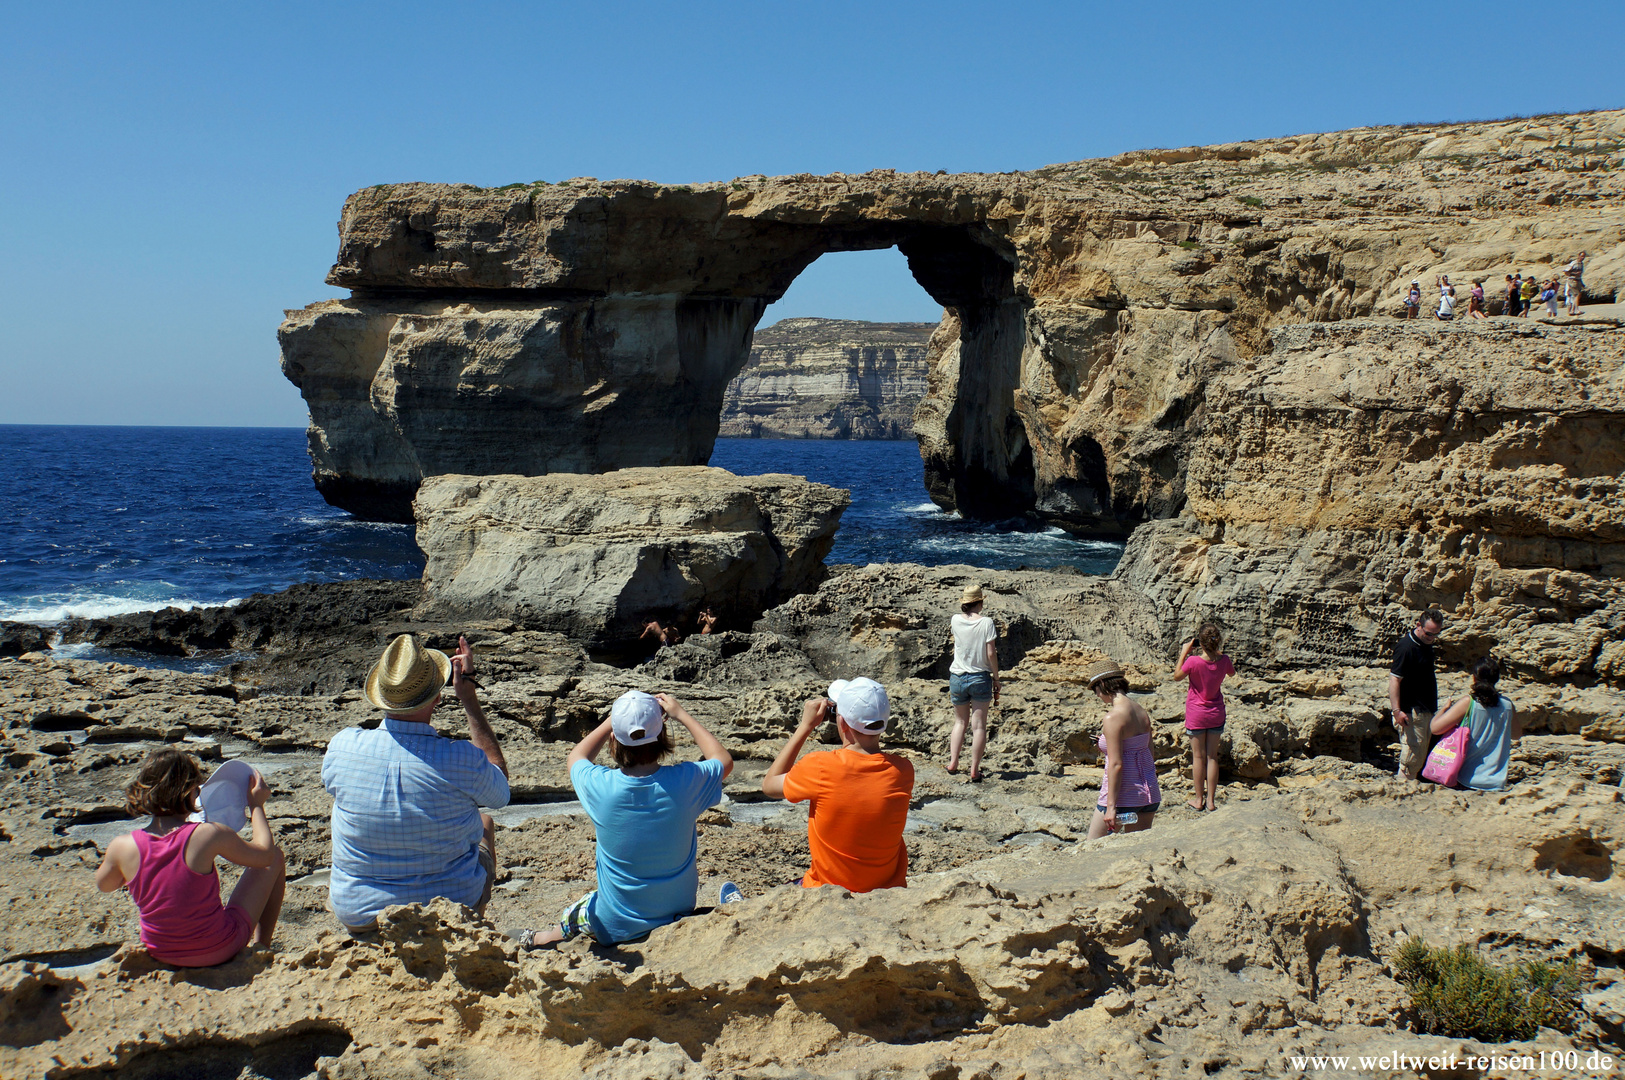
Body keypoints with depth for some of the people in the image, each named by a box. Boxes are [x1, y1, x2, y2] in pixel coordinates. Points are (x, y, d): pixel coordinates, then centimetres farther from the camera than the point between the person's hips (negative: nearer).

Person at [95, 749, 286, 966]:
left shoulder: (122, 846, -16)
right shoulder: (207, 835, -25)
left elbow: (103, 884, 8)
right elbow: (265, 854, -7)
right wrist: (256, 805, 8)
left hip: (161, 955, 4)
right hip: (219, 951, -4)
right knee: (277, 856, 16)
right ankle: (264, 946, 30)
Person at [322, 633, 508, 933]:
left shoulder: (342, 747, -18)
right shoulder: (461, 759, -24)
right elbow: (500, 790, 1)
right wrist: (470, 699, 1)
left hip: (357, 915, 2)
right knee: (484, 823, 27)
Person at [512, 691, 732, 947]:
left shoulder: (599, 786, -22)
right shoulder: (684, 781, -22)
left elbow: (576, 758, 5)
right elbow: (725, 761, 4)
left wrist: (616, 718, 5)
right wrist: (682, 714, 4)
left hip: (615, 927, 0)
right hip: (679, 914, 1)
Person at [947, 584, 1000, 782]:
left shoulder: (956, 620, -3)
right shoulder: (986, 622, -10)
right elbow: (991, 654, -10)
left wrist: (966, 607, 18)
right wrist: (996, 679, -1)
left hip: (957, 678, 3)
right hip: (980, 678, -3)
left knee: (960, 721, 18)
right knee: (979, 725, 2)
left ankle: (953, 763, 10)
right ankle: (975, 770, 1)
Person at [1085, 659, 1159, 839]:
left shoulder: (1114, 716, -18)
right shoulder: (1142, 711, 5)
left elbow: (1116, 764, -19)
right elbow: (1148, 751, 11)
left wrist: (1111, 806, -17)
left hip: (1123, 793, -8)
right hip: (1149, 790, 8)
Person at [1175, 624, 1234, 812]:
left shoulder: (1193, 661, -22)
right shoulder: (1223, 660, -10)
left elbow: (1177, 675, -4)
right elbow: (1231, 672, 14)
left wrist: (1184, 653, -1)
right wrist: (1217, 652, 13)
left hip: (1196, 714, -3)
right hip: (1216, 713, 3)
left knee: (1198, 756, 7)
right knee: (1212, 756, 9)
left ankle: (1198, 799, 15)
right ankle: (1210, 800, 12)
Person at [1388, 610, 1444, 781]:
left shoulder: (1426, 643, 9)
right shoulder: (1406, 647, -19)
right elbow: (1394, 679, -22)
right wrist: (1397, 710, -29)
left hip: (1426, 709, 9)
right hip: (1411, 711, -9)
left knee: (1422, 755, 14)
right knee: (1413, 753, -11)